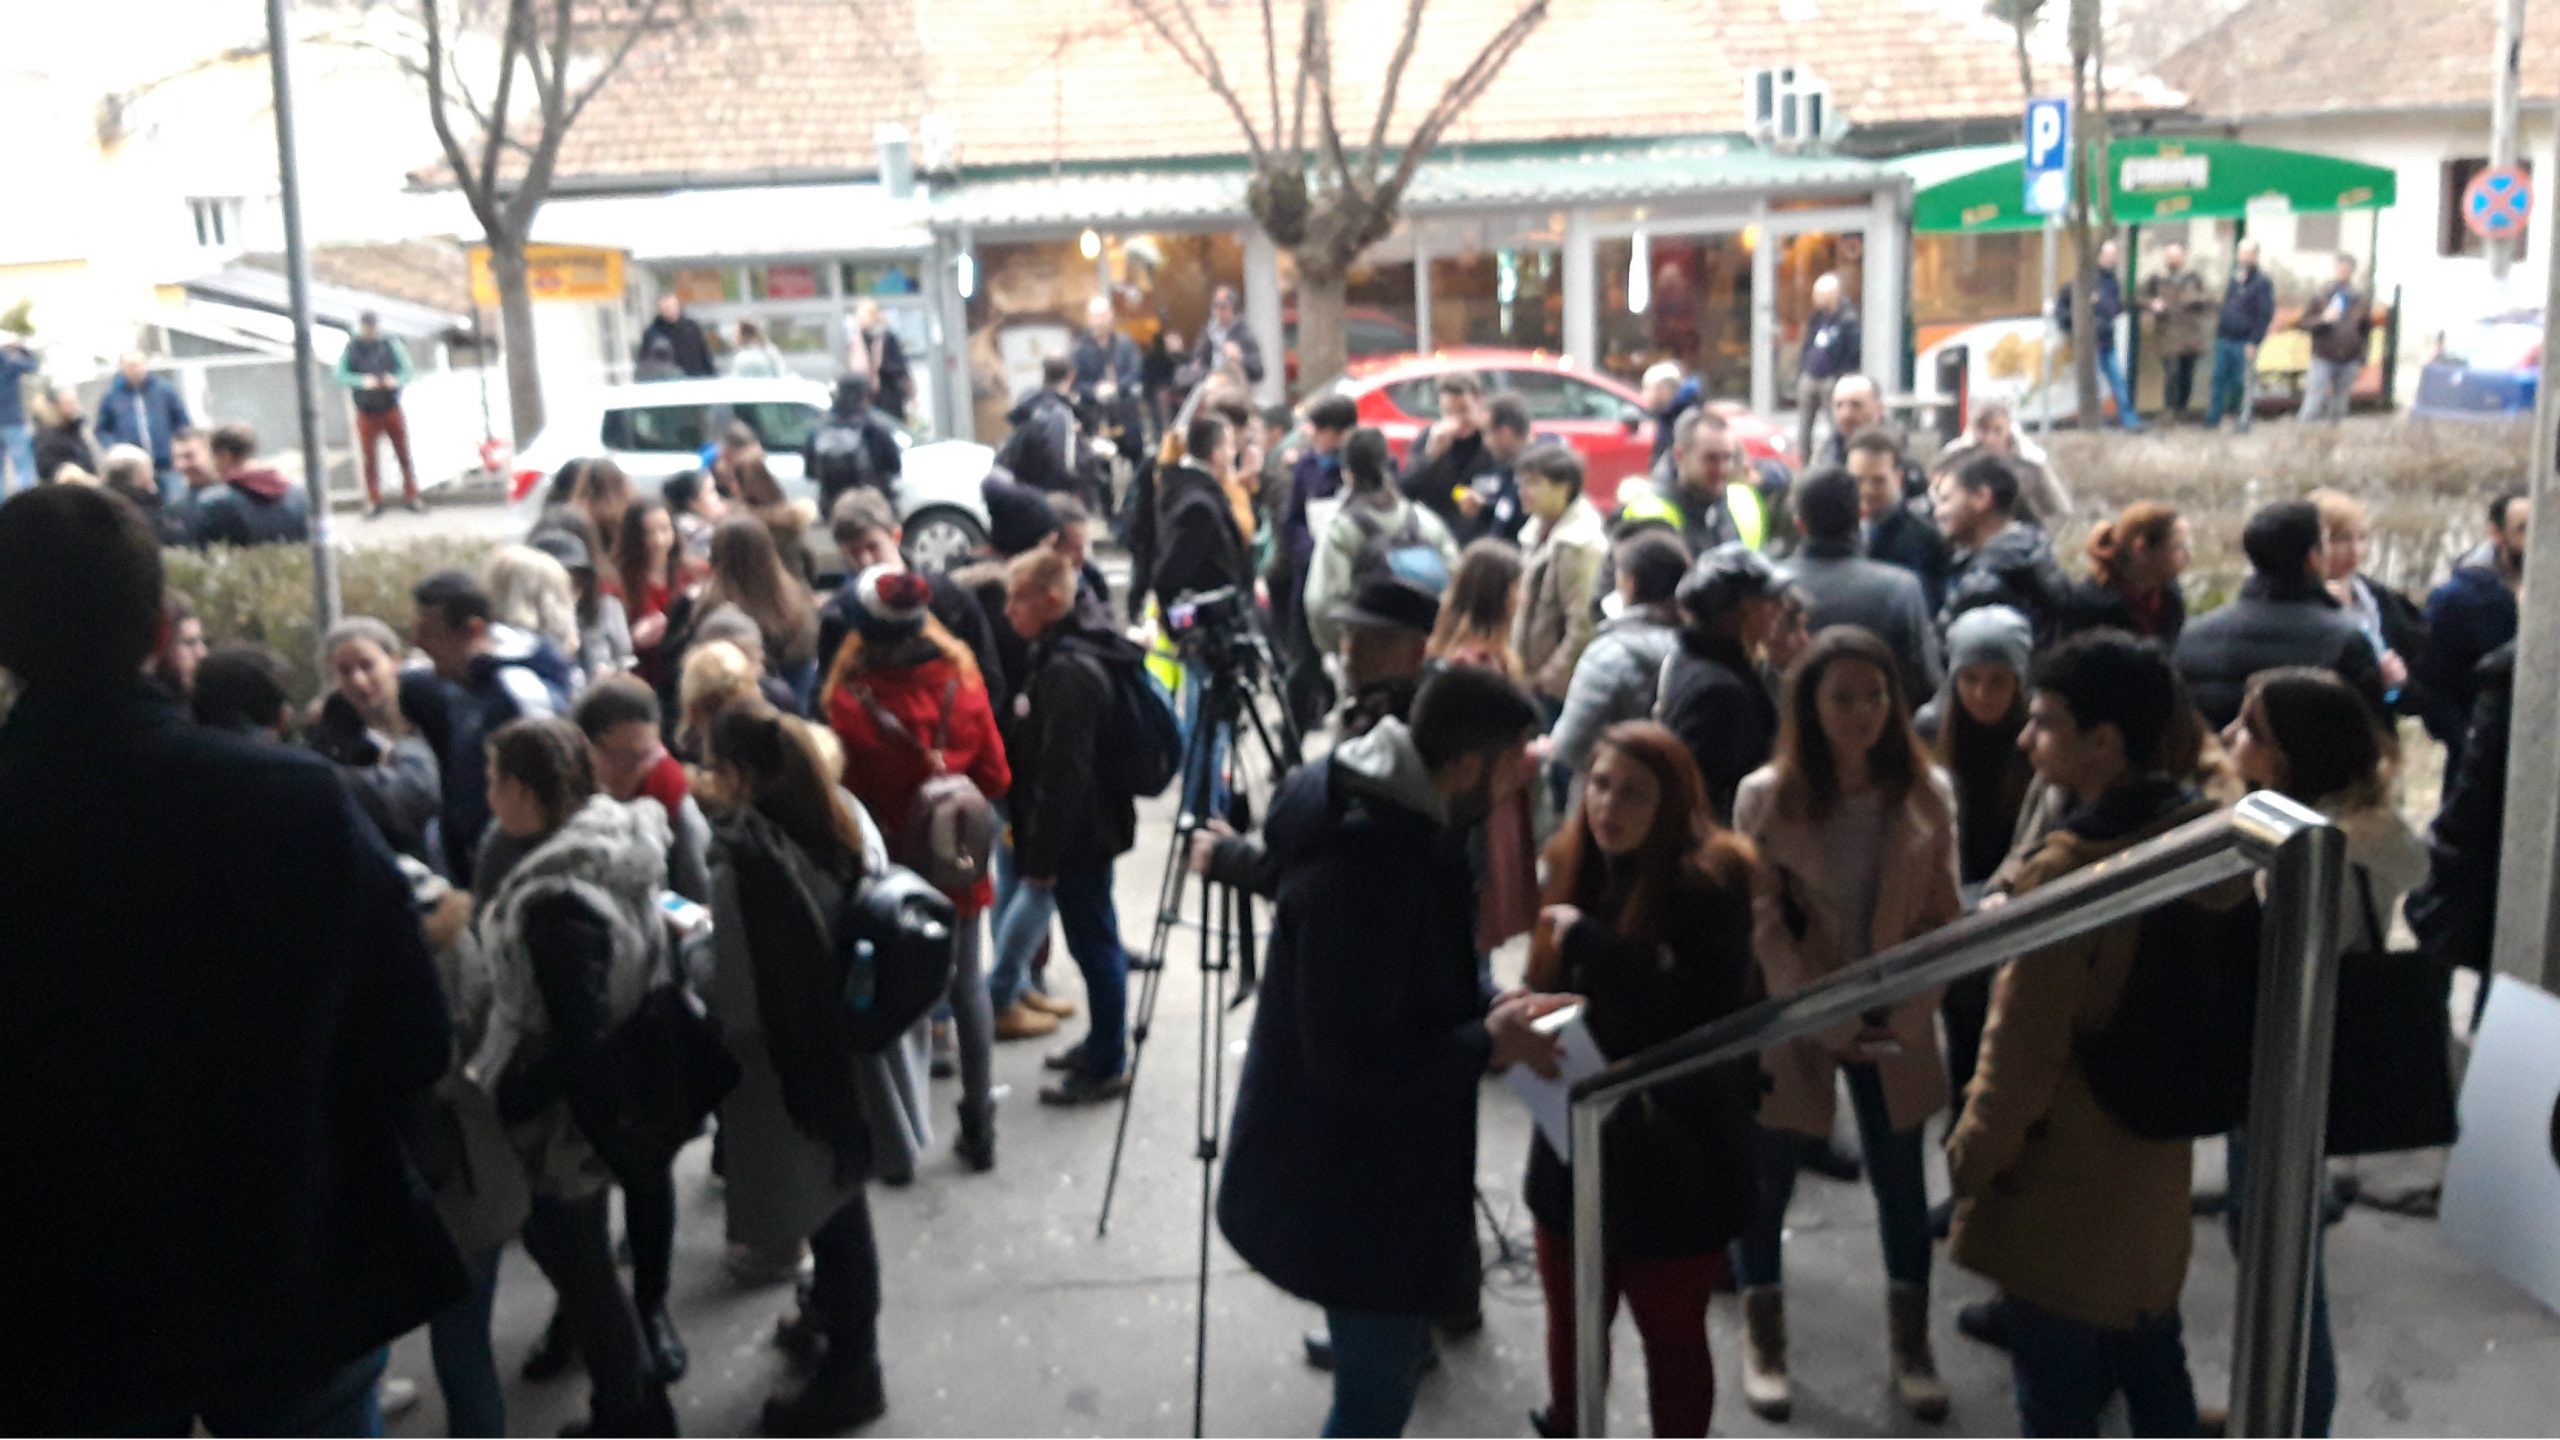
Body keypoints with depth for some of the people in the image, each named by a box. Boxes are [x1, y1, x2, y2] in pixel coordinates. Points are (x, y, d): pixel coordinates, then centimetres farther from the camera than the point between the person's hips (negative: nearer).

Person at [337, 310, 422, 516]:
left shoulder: (391, 344, 0)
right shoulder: (351, 347, -1)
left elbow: (406, 369, -3)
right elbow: (340, 374, -7)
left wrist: (396, 379, -26)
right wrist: (362, 381, -25)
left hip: (392, 409, 0)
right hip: (366, 413, 0)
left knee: (404, 454, 2)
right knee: (370, 458, 2)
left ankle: (411, 495, 15)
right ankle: (373, 501, 11)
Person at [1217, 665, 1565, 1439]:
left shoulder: (1400, 822, 0)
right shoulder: (1361, 866, -31)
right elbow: (1353, 1065, -28)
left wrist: (1486, 1013, -3)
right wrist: (1489, 1043, -19)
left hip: (1374, 1165, 10)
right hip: (1348, 1182, -10)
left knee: (1383, 1377, 25)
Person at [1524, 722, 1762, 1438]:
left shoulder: (1709, 883, -18)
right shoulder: (1572, 867, 1)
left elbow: (1701, 1015, -30)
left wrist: (1589, 942, -28)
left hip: (1675, 1159, -6)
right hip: (1577, 1144, 6)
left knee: (1671, 1332, 14)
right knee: (1571, 1320, 21)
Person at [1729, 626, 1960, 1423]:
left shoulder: (1926, 794, -4)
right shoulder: (1766, 796, -11)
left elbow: (1942, 915, 0)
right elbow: (1761, 921, -11)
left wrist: (1912, 1010, -10)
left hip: (1893, 1023, 2)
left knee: (1902, 1181, 13)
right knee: (1769, 1181, 10)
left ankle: (1911, 1343, 32)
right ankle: (1763, 1339, 30)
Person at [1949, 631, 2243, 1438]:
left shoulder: (2067, 870, -26)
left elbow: (2024, 1045, -22)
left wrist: (1972, 1154, -7)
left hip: (2063, 1184, -8)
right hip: (2154, 1162, 8)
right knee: (2152, 1369, 23)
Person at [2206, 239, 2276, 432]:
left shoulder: (2262, 282, -6)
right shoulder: (2233, 277, 12)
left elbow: (2266, 315, -9)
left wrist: (2253, 342, -14)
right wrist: (2218, 331, 12)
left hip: (2244, 342, -5)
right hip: (2224, 338, 5)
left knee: (2243, 382, -1)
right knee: (2219, 379, 7)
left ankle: (2244, 422, 6)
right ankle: (2213, 418, 14)